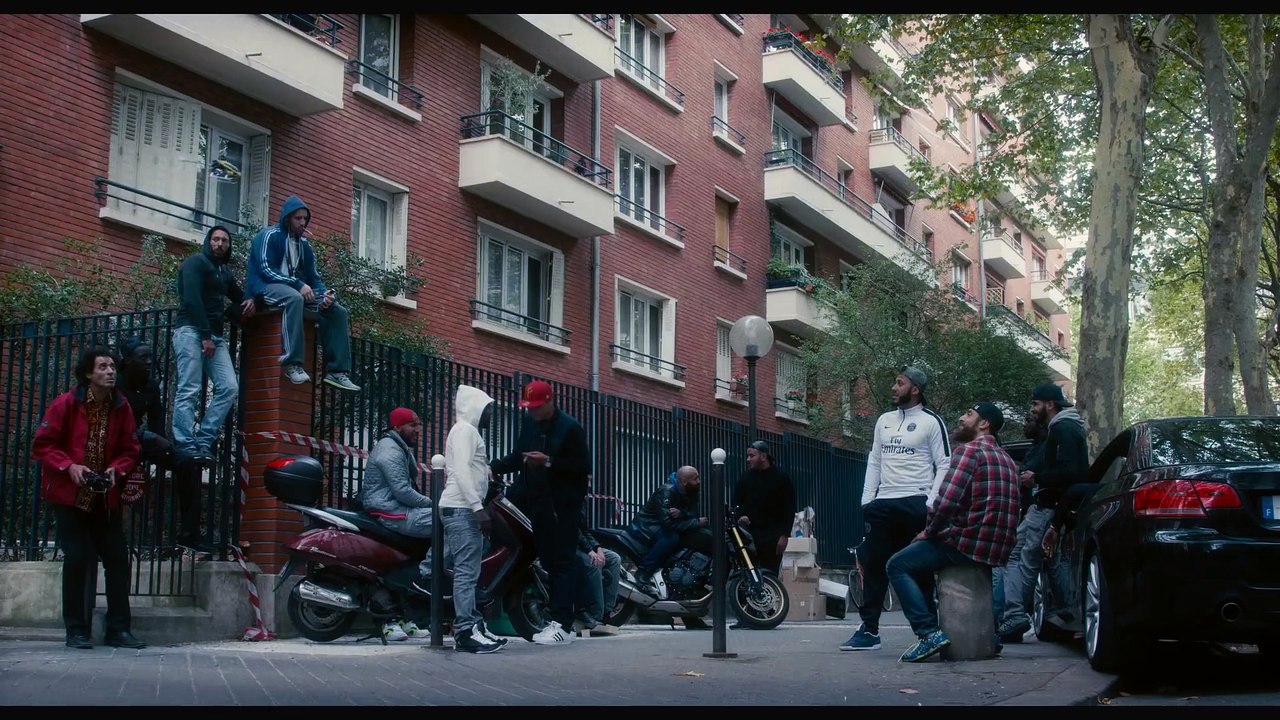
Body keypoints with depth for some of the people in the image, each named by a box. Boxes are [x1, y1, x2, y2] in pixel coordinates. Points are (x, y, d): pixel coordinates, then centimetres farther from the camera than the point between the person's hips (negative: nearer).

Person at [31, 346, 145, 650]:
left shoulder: (122, 407, -1)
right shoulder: (66, 404, -11)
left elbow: (129, 450, 5)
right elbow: (42, 445, -10)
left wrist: (116, 469, -14)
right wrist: (69, 467, -22)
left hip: (106, 497, 4)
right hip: (69, 495, -4)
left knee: (118, 558, 1)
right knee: (77, 558, -6)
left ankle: (118, 628, 9)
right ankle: (76, 631, 5)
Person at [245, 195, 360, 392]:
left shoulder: (304, 244, 18)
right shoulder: (269, 235, -3)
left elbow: (313, 277, 14)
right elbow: (266, 269, -15)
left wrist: (325, 293, -10)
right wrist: (298, 284, -25)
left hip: (297, 289, 7)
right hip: (266, 287, -7)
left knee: (338, 310, -10)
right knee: (294, 298, -41)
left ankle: (337, 371, -16)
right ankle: (293, 364, -46)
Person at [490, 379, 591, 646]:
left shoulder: (569, 427, -9)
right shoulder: (528, 422, 11)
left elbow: (583, 467, -13)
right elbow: (517, 457, 14)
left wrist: (549, 462, -22)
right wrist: (494, 466, -3)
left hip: (562, 505, -7)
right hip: (537, 502, 7)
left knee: (563, 562, -8)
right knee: (548, 561, 9)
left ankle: (563, 624, -11)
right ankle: (558, 620, 15)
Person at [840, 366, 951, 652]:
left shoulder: (931, 421, -1)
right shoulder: (884, 421, 16)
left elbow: (944, 465, -4)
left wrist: (931, 502, -13)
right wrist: (867, 500, 8)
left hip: (916, 504, -6)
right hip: (884, 504, 6)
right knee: (875, 566, 5)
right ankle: (869, 629, 10)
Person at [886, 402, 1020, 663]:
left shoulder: (969, 450, -9)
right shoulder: (1006, 459, 20)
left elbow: (947, 501, -19)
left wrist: (928, 531, -1)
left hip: (969, 544, -9)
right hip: (998, 550, 9)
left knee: (898, 565, 2)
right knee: (921, 563, 29)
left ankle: (929, 633, -11)